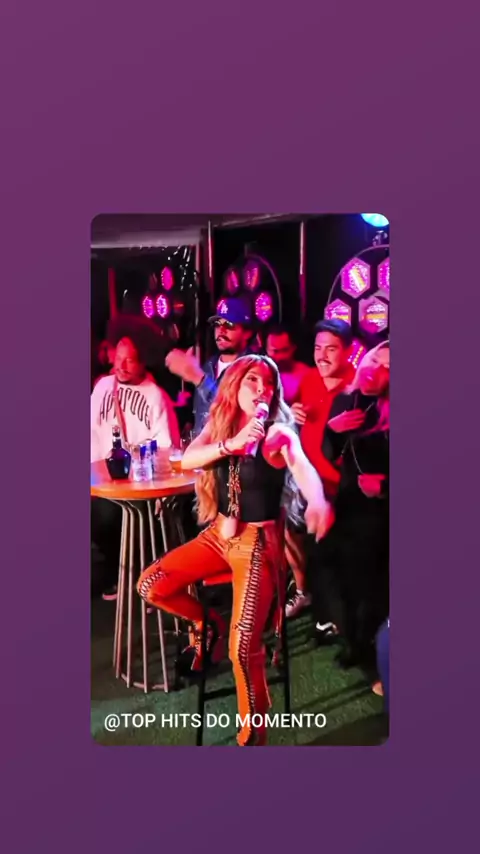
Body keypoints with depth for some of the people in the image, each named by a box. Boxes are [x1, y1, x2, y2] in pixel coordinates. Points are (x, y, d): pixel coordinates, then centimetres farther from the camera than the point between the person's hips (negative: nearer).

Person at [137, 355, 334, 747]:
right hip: (219, 534, 6)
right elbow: (188, 460, -13)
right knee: (151, 586, -4)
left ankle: (252, 735, 3)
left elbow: (304, 468, -32)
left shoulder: (279, 432, -11)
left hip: (259, 540, -5)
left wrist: (317, 500, -54)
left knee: (243, 645, -18)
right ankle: (207, 623, 23)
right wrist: (233, 443, -29)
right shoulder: (219, 425, 4)